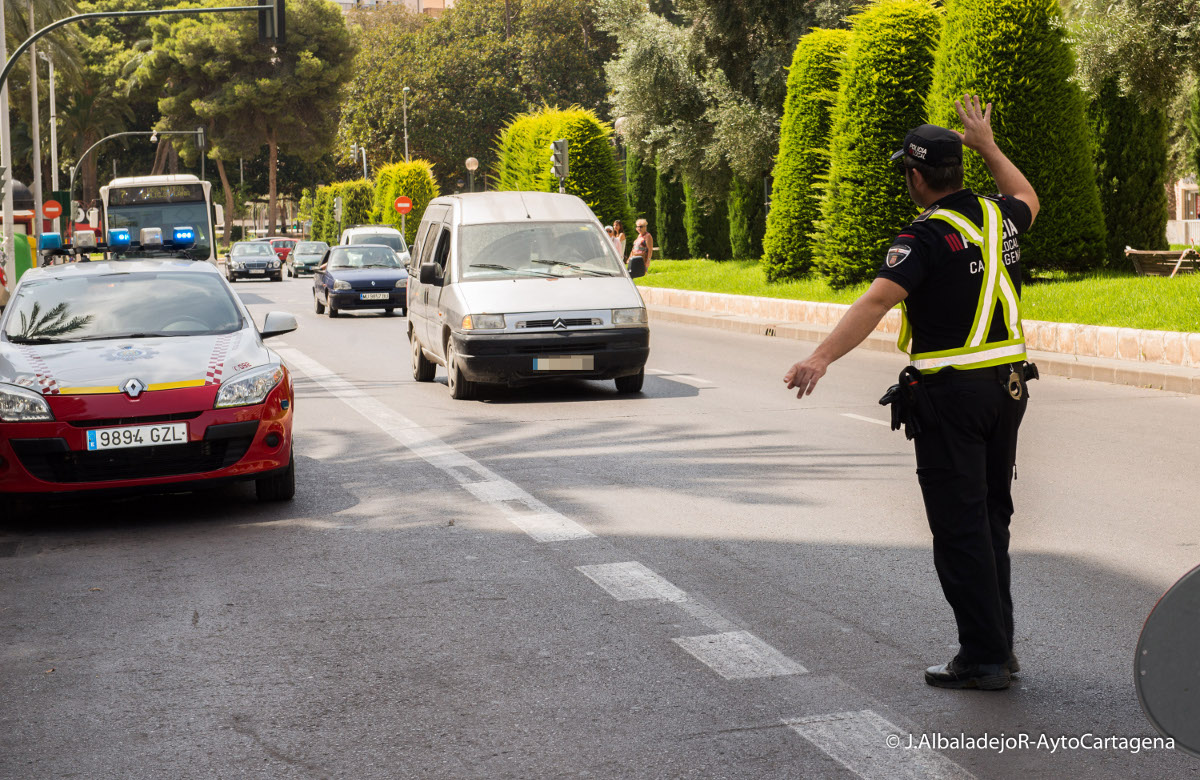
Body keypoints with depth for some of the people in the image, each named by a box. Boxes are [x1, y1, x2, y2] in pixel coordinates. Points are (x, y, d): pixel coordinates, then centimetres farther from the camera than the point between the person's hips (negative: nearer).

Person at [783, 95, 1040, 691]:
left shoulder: (926, 237, -15)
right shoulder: (998, 217, 8)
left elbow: (877, 300, -29)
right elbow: (1027, 200, 33)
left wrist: (822, 357, -37)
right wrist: (988, 147, 38)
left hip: (952, 392, -8)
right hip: (1008, 387, 8)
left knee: (959, 528, -2)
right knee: (991, 518, 17)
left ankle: (983, 657, 0)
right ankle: (998, 646, 25)